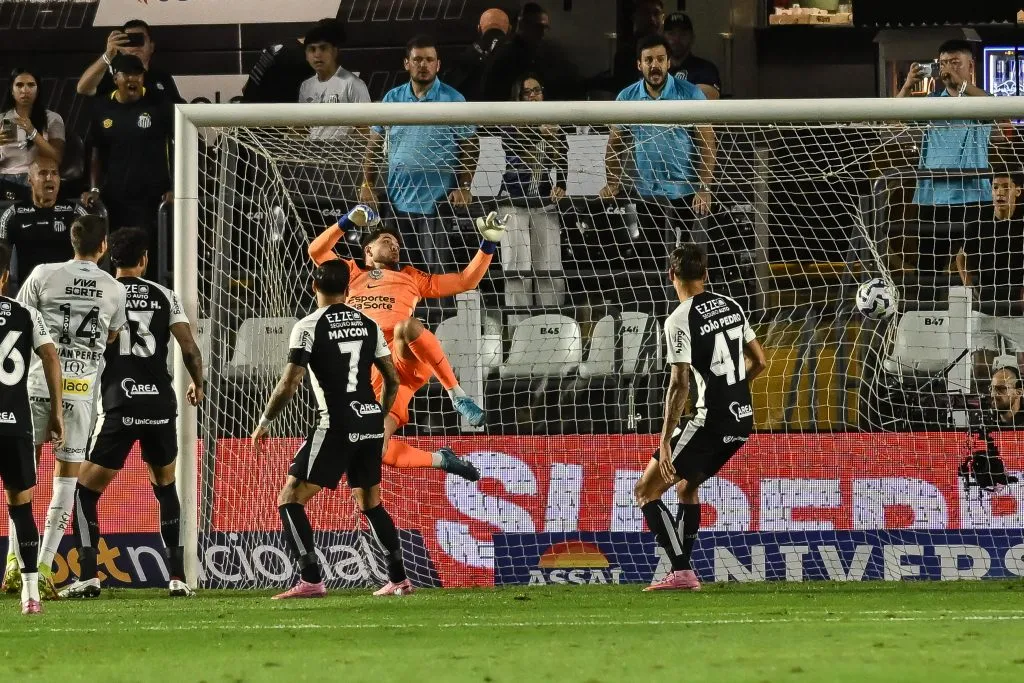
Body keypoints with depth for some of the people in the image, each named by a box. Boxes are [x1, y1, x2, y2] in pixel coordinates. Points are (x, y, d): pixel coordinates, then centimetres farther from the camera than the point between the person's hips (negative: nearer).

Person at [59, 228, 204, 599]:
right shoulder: (164, 296, 7)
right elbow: (189, 347, 3)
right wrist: (197, 385, 21)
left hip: (119, 405, -3)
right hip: (161, 404, 3)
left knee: (86, 489, 5)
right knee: (165, 485, 21)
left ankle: (88, 575, -10)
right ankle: (178, 576, 14)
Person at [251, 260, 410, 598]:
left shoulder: (309, 326, -6)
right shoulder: (369, 325, 11)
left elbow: (290, 384, -13)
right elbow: (393, 380, 15)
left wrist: (265, 421, 1)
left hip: (338, 426, -6)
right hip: (371, 421, 6)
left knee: (290, 500, -2)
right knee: (370, 503, 23)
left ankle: (311, 579, -15)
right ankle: (399, 579, 23)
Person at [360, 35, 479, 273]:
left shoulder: (453, 100, -1)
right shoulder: (392, 99, 8)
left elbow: (470, 146, 0)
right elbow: (374, 144, 12)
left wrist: (464, 187, -10)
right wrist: (367, 185, 3)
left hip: (438, 200, -4)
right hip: (398, 200, 4)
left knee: (436, 270, -6)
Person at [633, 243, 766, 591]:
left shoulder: (680, 320, -13)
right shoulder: (732, 307, 9)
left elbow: (679, 384, -19)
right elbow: (759, 361, 15)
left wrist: (665, 440, -17)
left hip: (710, 421, -8)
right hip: (742, 419, 8)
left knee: (646, 492, 2)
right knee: (687, 485, 27)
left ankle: (682, 571, -9)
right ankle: (683, 572, 22)